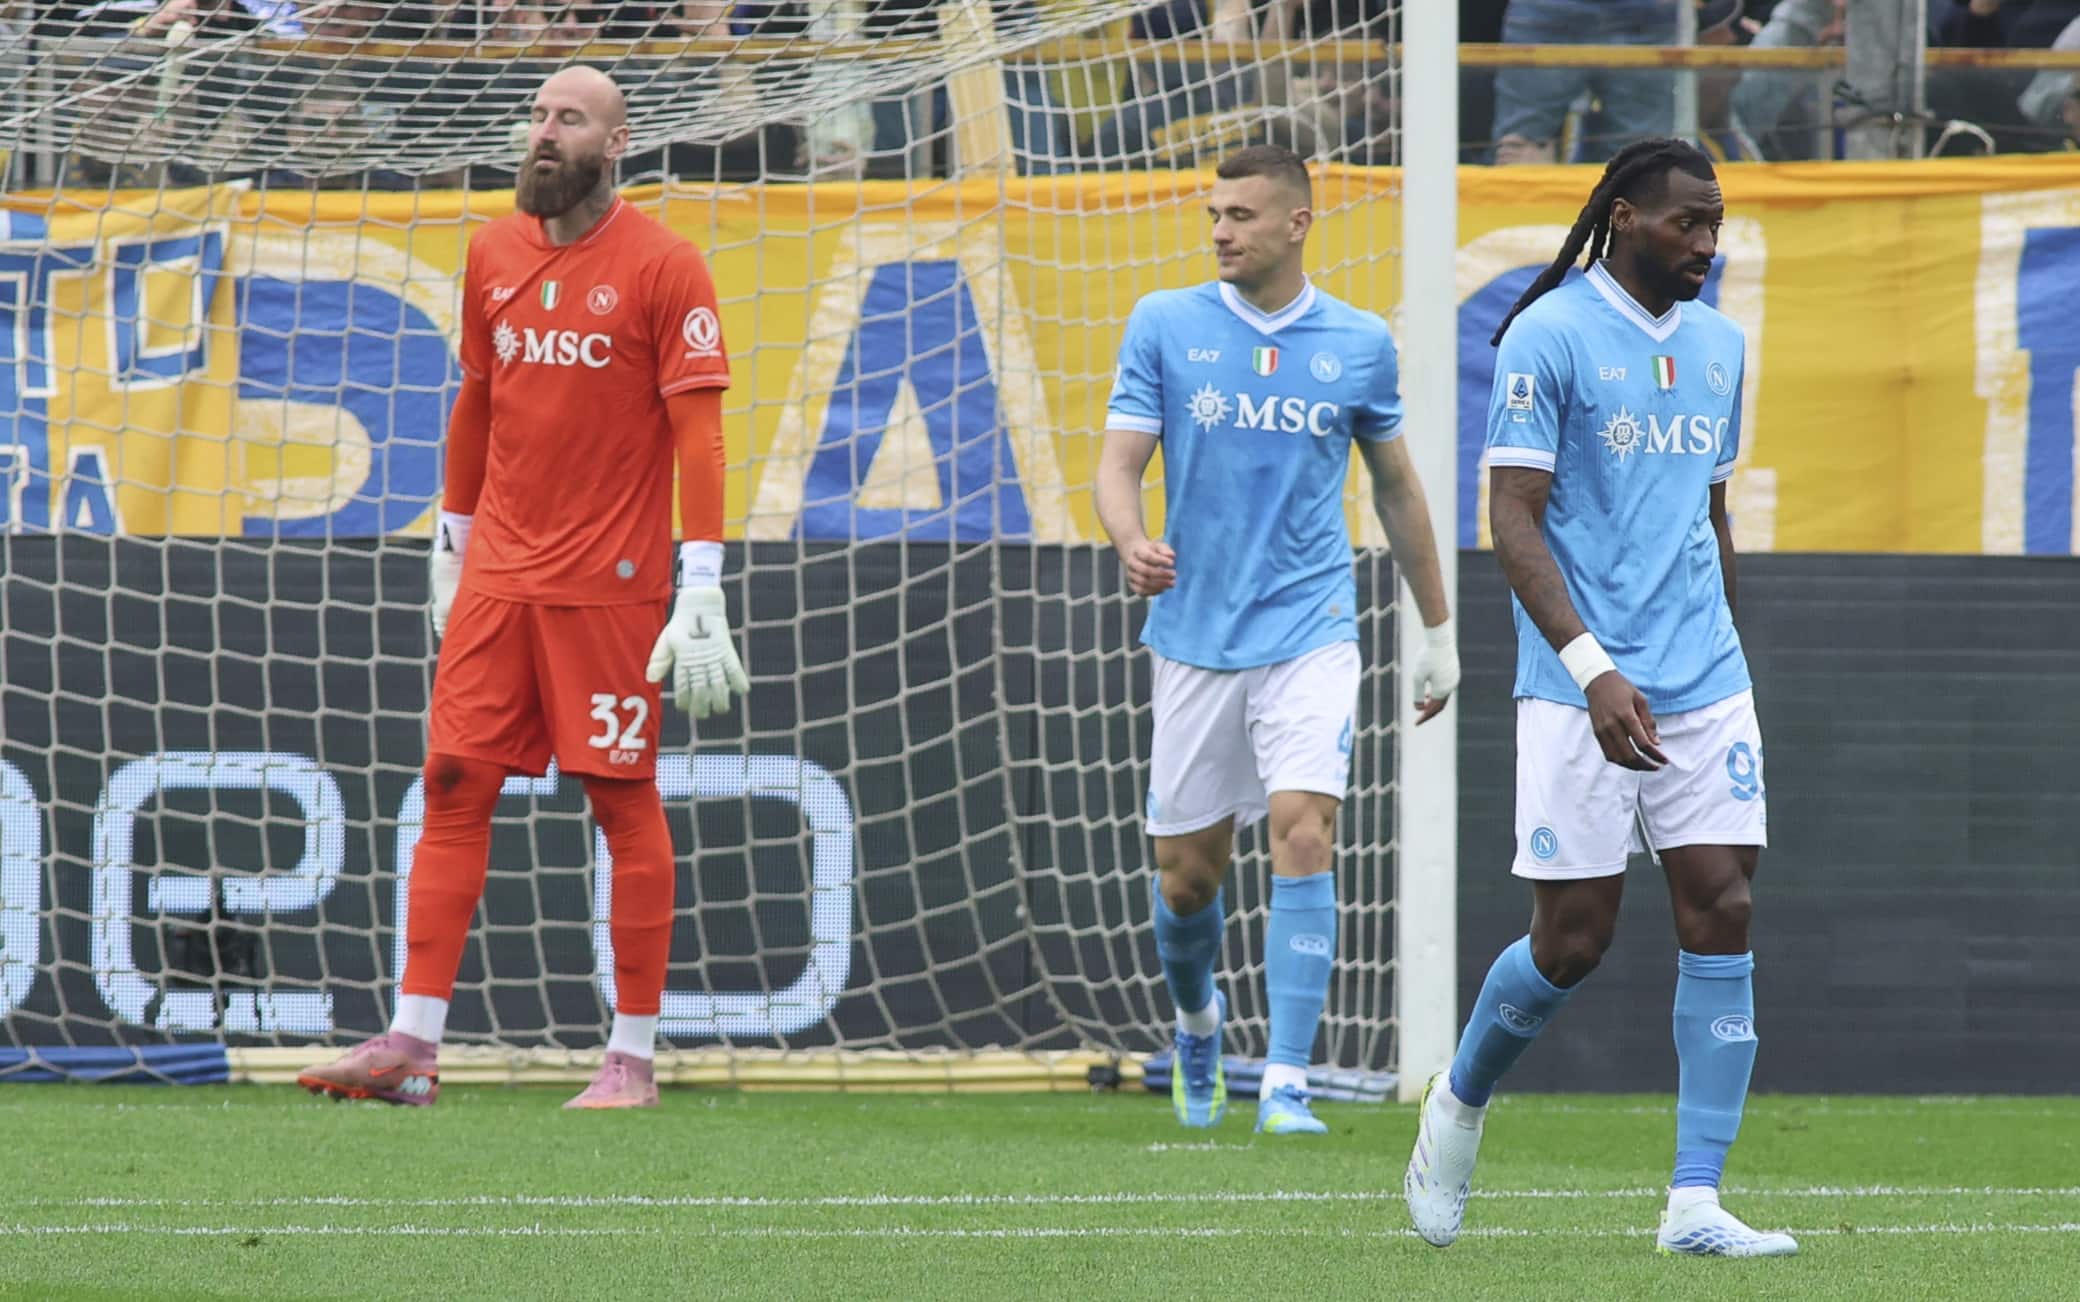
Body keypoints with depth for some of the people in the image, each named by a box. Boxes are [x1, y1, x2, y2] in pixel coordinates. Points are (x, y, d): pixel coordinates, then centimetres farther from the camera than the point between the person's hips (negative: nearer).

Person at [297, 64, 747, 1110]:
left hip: (609, 583, -5)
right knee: (454, 784, -1)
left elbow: (697, 435, -9)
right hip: (497, 580, 5)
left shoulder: (661, 267, -6)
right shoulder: (493, 255, 11)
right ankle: (412, 1044, -2)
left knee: (625, 803, -1)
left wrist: (702, 587, -16)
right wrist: (452, 543, 22)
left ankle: (633, 1055, 5)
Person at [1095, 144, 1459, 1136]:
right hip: (1196, 634, 1)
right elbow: (1119, 462, -3)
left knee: (1303, 835, -18)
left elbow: (1395, 486, 16)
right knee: (1188, 875, 6)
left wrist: (1438, 628, 20)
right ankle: (1197, 1020, 39)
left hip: (1310, 632, -1)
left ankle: (1286, 1084, -18)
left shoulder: (1358, 343, 4)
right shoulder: (1166, 326, 1)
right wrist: (1132, 544, -26)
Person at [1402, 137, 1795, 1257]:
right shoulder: (1549, 337, -8)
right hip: (1580, 690, -6)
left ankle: (1695, 1202, -5)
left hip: (1705, 687, 6)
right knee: (1573, 941, -4)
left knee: (1722, 912, -6)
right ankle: (1459, 1103, 26)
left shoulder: (1719, 346, 13)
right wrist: (1594, 670, -22)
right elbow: (1513, 522, -13)